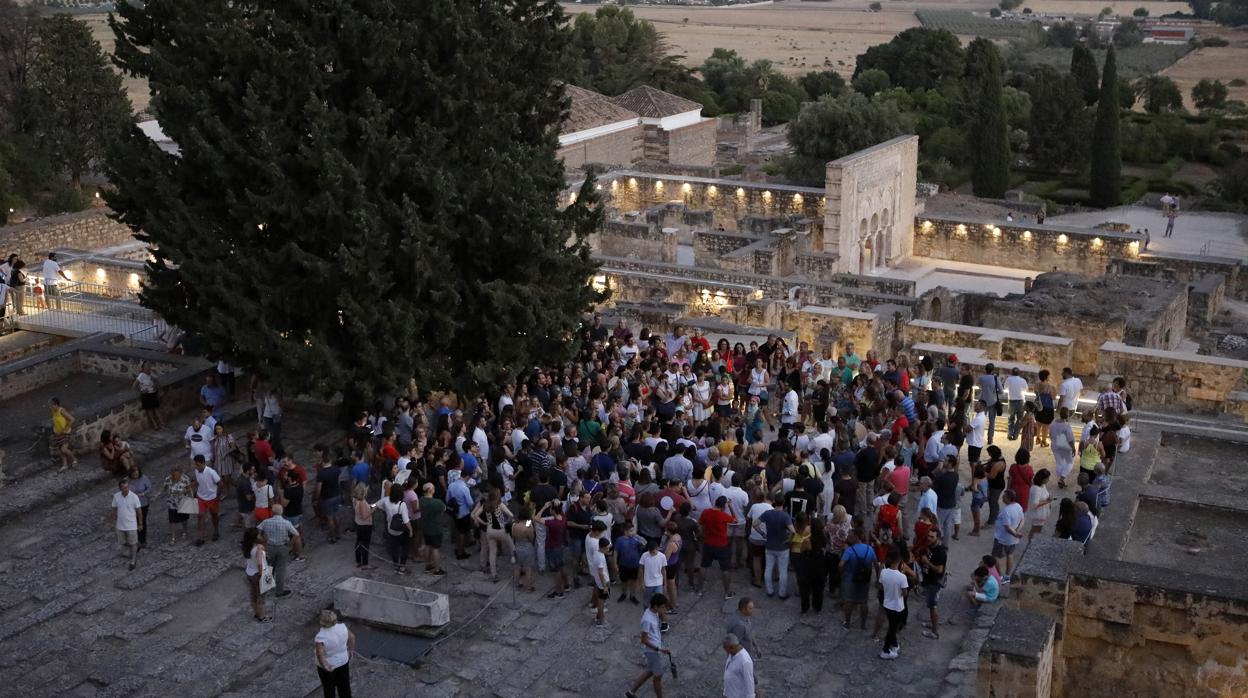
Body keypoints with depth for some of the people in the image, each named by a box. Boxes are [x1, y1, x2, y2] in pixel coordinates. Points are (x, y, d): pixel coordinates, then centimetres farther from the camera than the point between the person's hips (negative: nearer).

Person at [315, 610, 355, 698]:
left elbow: (320, 654, -39)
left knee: (329, 688, 19)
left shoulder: (321, 637, -32)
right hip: (343, 661, 4)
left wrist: (325, 667, -24)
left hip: (328, 666, -4)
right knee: (344, 686, 22)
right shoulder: (341, 627, -16)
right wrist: (351, 649, 12)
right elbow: (352, 636, -2)